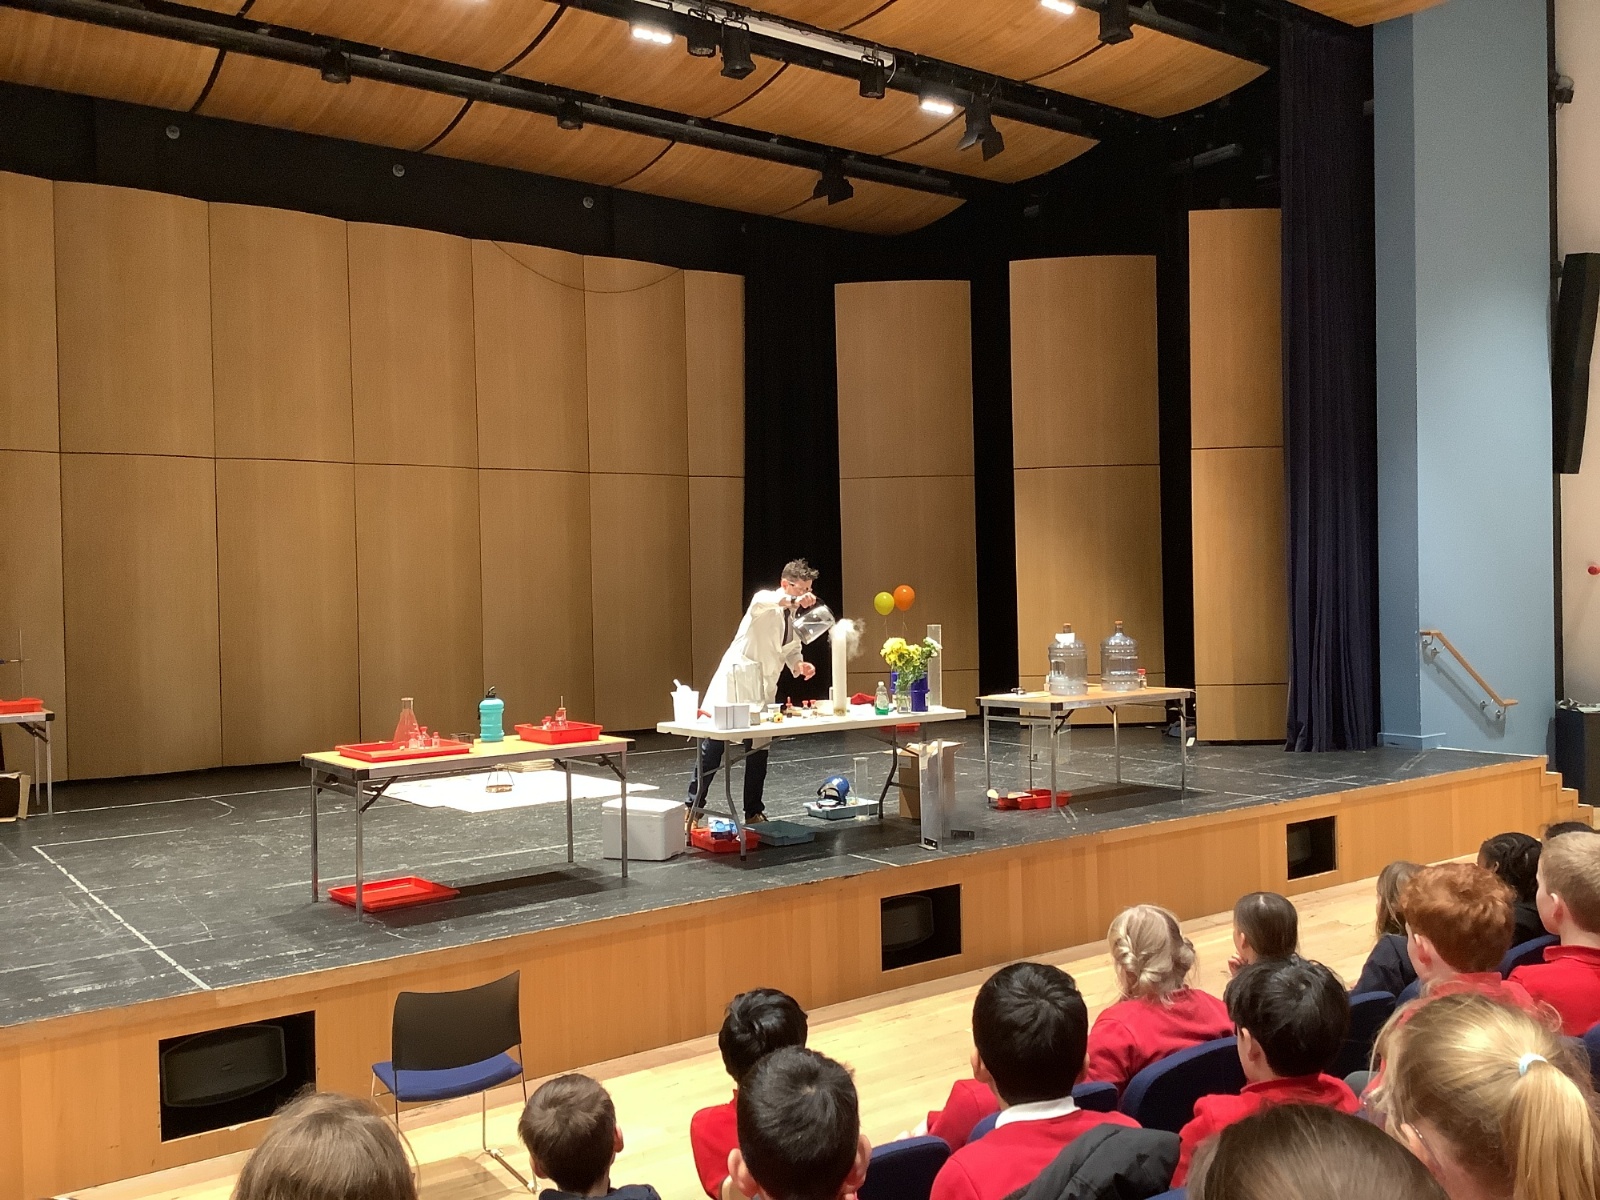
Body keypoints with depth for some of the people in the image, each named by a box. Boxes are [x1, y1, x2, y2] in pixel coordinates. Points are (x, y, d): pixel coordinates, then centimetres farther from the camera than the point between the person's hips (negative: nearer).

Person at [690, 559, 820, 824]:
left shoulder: (794, 617, 10)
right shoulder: (765, 602, -13)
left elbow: (791, 651, 17)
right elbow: (760, 602, -38)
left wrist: (799, 665, -5)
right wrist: (793, 600, -51)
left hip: (763, 690, 7)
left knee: (758, 751, 8)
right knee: (712, 746, -2)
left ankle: (754, 812, 18)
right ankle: (694, 807, 8)